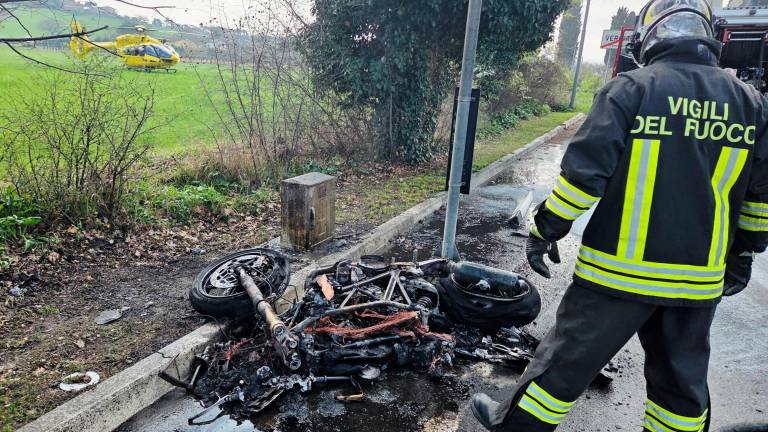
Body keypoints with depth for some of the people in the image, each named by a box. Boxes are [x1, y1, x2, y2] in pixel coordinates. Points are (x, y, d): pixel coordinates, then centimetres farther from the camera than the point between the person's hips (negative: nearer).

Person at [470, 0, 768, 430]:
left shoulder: (630, 89, -10)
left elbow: (584, 171, -16)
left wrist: (546, 230, -5)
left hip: (620, 271, -4)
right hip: (700, 279, 5)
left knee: (569, 356, 10)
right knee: (682, 379, 21)